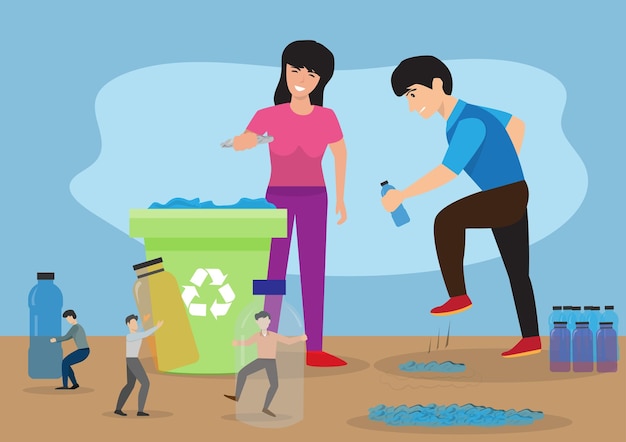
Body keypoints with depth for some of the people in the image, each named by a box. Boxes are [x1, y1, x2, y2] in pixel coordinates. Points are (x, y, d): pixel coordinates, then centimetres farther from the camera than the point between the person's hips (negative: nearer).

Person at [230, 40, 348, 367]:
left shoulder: (326, 117, -2)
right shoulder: (268, 116, -7)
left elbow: (340, 154, 12)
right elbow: (240, 143, -19)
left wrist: (340, 199, 12)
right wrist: (241, 142, -45)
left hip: (313, 199, 2)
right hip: (278, 198, -2)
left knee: (313, 271, 1)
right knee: (274, 270, -2)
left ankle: (314, 348, 7)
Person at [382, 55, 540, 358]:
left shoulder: (470, 123, -21)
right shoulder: (465, 114, 10)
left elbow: (447, 173, -28)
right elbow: (517, 124, 24)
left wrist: (401, 195, -21)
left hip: (508, 197, -10)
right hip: (508, 199, 10)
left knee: (447, 218, -25)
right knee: (517, 272, 14)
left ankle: (458, 296, -14)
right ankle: (531, 339, 21)